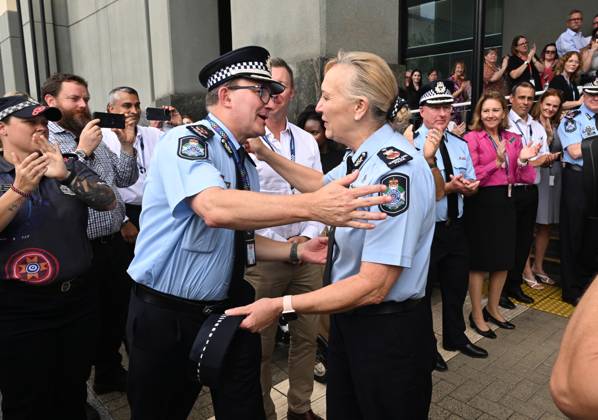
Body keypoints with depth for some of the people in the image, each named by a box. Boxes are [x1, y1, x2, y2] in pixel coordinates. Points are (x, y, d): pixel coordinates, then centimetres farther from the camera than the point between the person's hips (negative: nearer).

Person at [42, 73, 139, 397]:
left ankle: (110, 373, 41)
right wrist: (82, 151, -21)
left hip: (114, 245, 7)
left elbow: (126, 179, 13)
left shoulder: (95, 137, 12)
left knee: (116, 314, 19)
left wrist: (127, 145, 0)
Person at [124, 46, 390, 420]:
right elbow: (215, 208, -37)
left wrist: (296, 251, -1)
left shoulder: (246, 164, 6)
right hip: (166, 318, -5)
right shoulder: (185, 141, -16)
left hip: (227, 312, 6)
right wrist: (311, 206, -42)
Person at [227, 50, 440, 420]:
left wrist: (281, 306, -25)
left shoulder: (395, 170, -27)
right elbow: (322, 185, 23)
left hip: (389, 332, -8)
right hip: (349, 319, 8)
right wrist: (265, 154, 15)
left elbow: (373, 286, -29)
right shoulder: (361, 158, 1)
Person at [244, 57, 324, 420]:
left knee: (307, 335, 15)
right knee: (261, 343, 8)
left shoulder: (307, 141, 9)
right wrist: (281, 246, -13)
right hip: (263, 256, -4)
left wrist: (307, 237, -6)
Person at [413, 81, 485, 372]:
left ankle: (455, 337, 45)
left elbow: (470, 184, 11)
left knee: (457, 285, 22)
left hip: (455, 227, 7)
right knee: (423, 290, 11)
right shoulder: (412, 145, -15)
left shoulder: (460, 145, 8)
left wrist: (469, 187, -11)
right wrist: (448, 187, -27)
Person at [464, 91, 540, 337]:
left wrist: (523, 160, -10)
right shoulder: (472, 138, -8)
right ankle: (477, 315, 18)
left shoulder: (513, 140, 10)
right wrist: (497, 161, -21)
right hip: (481, 203, -6)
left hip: (505, 201, 6)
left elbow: (520, 178, 9)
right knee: (480, 261, 3)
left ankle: (493, 309, 33)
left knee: (504, 259, 14)